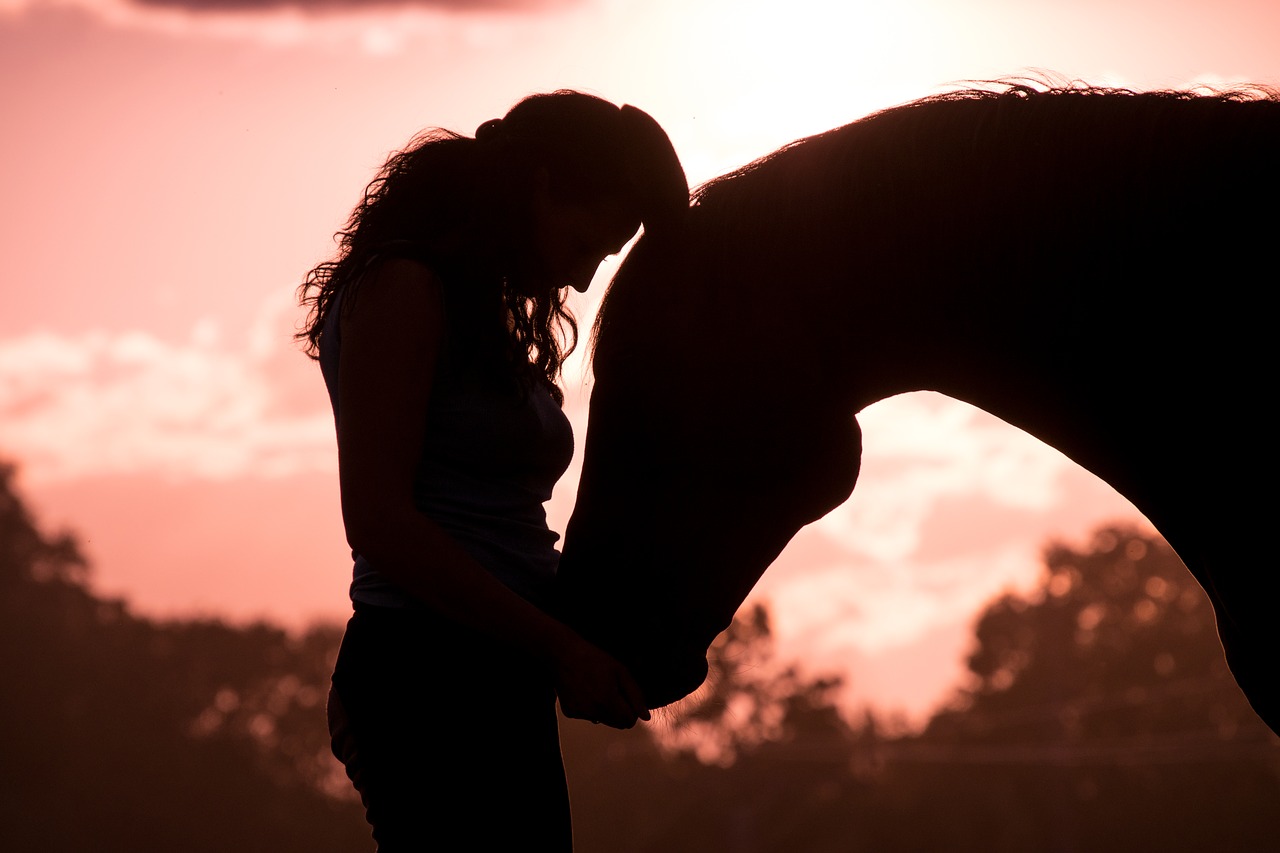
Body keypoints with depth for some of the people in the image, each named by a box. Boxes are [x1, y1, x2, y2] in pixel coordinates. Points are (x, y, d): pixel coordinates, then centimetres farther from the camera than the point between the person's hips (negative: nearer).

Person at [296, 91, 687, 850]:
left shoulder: (490, 319, 21)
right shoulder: (403, 290, -6)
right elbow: (378, 521, -15)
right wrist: (557, 645, -15)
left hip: (494, 687, 9)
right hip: (433, 680, -9)